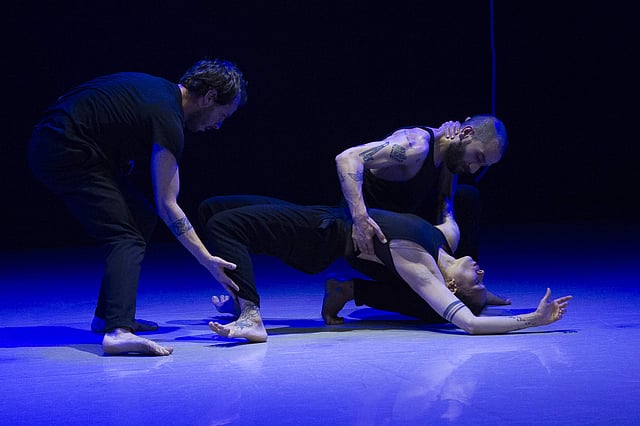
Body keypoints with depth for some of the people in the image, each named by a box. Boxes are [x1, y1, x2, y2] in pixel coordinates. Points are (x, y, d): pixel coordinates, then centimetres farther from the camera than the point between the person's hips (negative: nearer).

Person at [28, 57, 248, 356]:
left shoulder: (159, 89, 13)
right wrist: (207, 261, -12)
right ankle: (117, 332, -33)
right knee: (127, 238, -15)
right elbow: (166, 205, -15)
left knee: (142, 217, 14)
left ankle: (107, 315, 18)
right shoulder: (168, 118, -14)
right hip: (66, 155, -10)